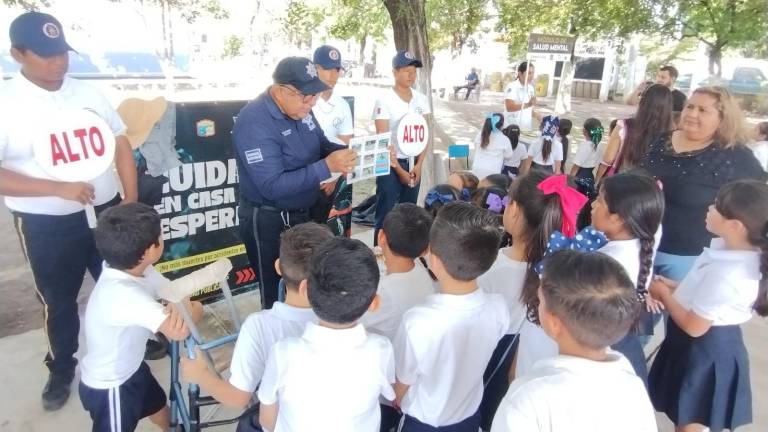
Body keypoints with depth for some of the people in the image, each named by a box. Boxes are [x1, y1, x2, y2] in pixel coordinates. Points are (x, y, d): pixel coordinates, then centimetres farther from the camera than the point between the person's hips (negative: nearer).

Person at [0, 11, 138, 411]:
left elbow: (121, 147, 4)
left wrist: (131, 203, -2)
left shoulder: (89, 94, -1)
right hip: (46, 225, -2)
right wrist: (58, 188, -25)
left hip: (106, 211, 3)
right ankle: (62, 369, 38)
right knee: (59, 302, 15)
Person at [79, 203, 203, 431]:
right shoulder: (122, 293, -39)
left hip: (131, 368, 8)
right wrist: (192, 309, -22)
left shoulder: (135, 268, -13)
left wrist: (182, 307, -31)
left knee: (160, 407, 27)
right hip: (108, 386, -8)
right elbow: (178, 331, -44)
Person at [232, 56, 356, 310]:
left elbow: (321, 145, 11)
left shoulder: (300, 109, -2)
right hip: (267, 222, -8)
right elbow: (272, 186, -32)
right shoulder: (255, 123, -27)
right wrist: (327, 167, -36)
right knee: (276, 295, 8)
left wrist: (346, 152, -12)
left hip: (301, 213, 8)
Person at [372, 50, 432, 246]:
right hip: (390, 164, -5)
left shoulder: (421, 99, 5)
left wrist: (419, 165, -5)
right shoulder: (384, 100, -9)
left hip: (414, 163, 5)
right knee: (386, 215, -1)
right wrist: (399, 170, -11)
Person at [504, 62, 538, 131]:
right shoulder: (512, 87, -9)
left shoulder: (530, 88, 12)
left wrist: (537, 116, 5)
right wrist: (527, 105, -31)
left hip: (527, 128, 7)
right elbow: (509, 107, -22)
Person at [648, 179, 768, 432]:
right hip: (714, 345, 9)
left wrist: (665, 295, -10)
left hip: (704, 352, -9)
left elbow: (694, 327, -23)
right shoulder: (743, 253, -6)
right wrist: (675, 288, 2)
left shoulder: (724, 273, -34)